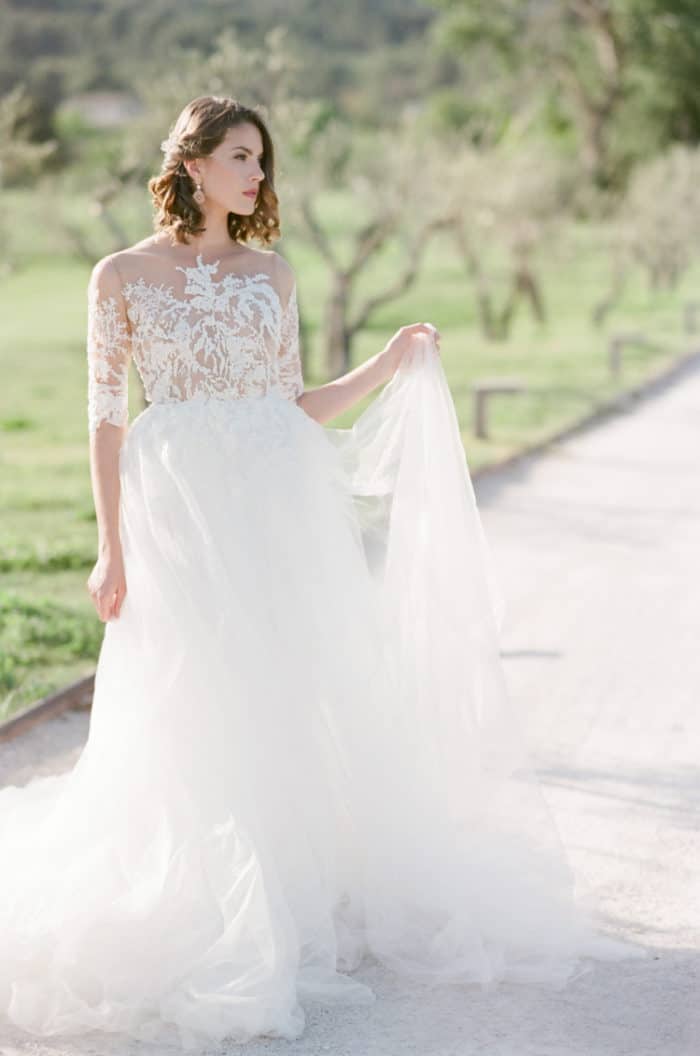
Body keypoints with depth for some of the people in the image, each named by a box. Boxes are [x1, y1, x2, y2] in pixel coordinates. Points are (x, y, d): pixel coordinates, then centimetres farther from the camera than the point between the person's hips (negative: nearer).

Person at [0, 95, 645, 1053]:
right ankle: (214, 928, 9)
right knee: (199, 713, -2)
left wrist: (390, 365, 0)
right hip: (183, 513, -3)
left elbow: (294, 407, 11)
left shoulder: (271, 273, 10)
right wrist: (112, 548, -6)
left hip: (284, 507, 3)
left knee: (305, 698, 4)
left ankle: (315, 896, 18)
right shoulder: (123, 277, 0)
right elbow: (108, 417, -1)